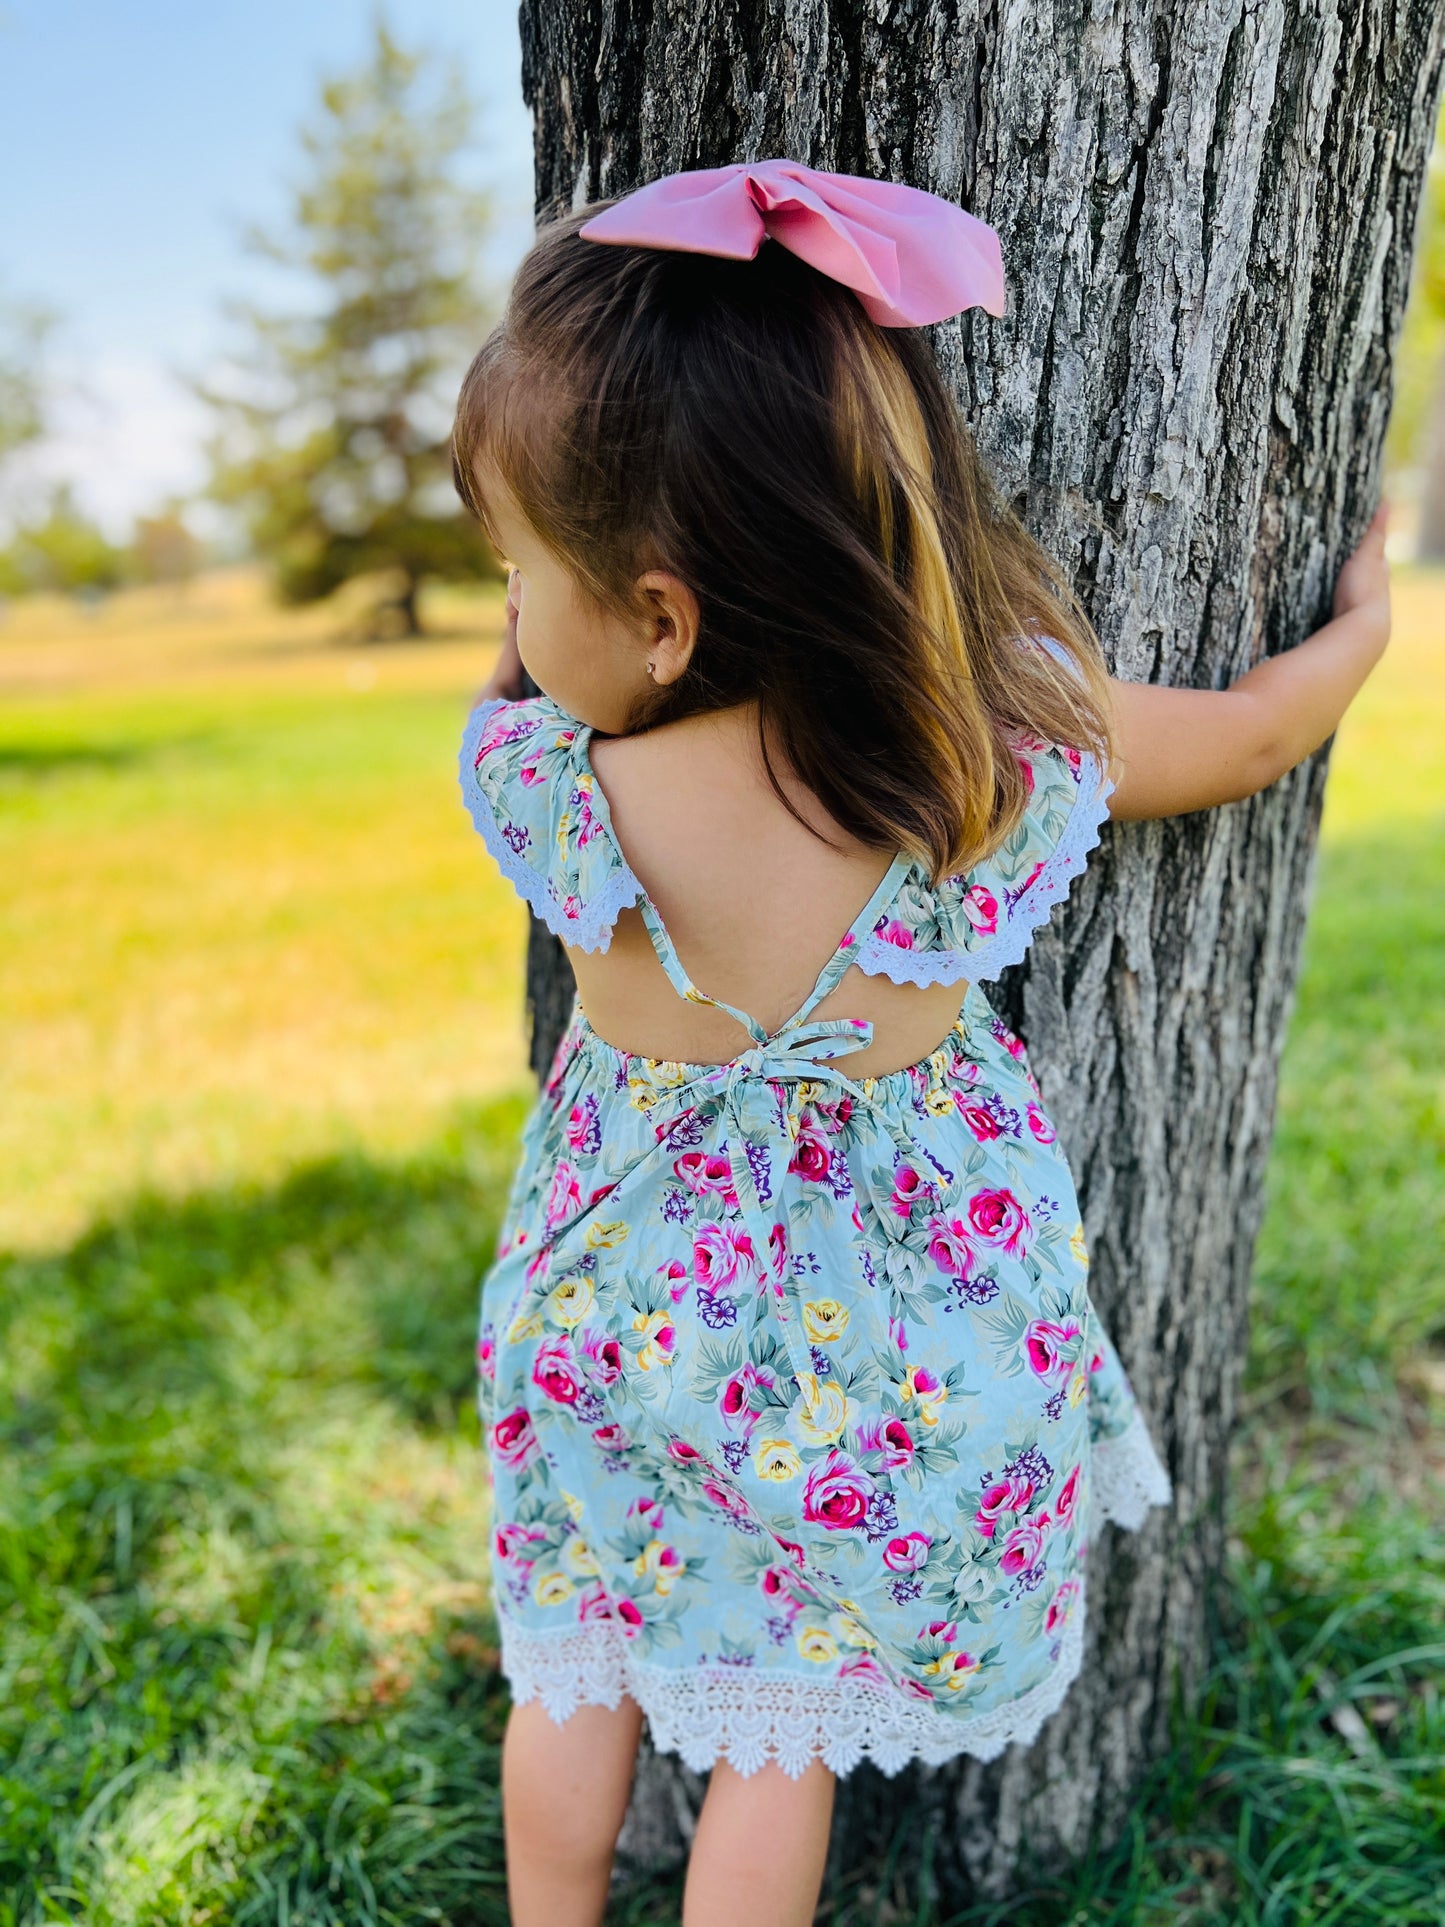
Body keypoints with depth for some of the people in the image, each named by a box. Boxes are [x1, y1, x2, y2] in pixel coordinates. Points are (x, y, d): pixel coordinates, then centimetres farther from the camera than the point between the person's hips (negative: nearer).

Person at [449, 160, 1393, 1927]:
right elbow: (1252, 732, -1)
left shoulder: (535, 777, -24)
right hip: (877, 1351, 0)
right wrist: (1360, 620, 19)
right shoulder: (1012, 736, -22)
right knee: (781, 1731, 22)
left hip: (623, 1303, 1)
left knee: (574, 1677, 26)